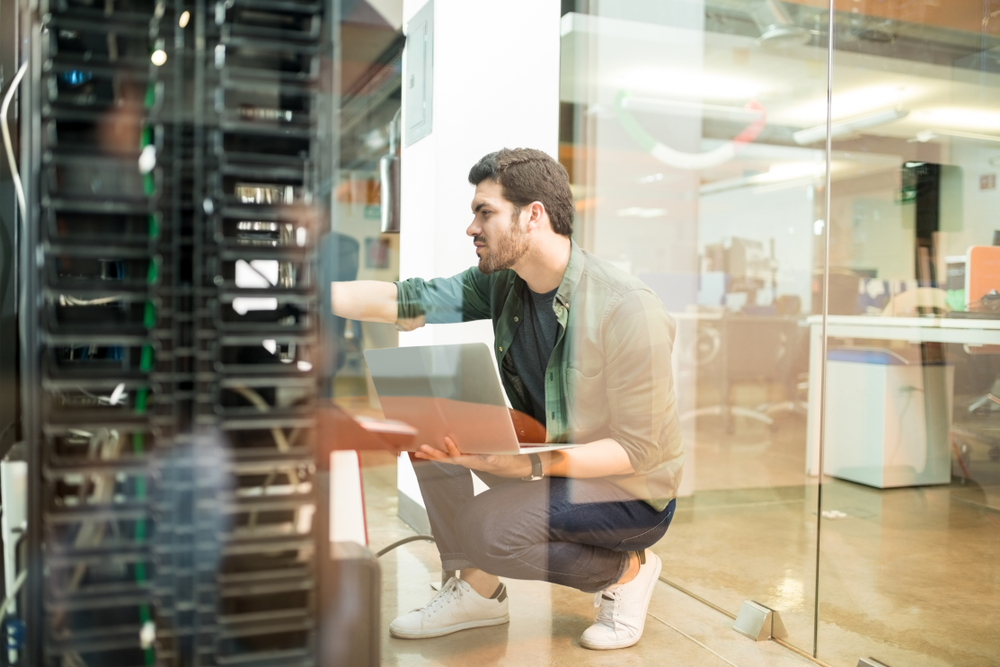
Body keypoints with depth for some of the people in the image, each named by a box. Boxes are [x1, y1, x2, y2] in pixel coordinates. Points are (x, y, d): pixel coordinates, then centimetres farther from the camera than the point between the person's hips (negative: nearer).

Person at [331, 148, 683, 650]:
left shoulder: (627, 311, -27)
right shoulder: (500, 283, -5)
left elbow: (640, 449, -24)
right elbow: (404, 301, -11)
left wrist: (533, 464, -35)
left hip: (631, 492, -7)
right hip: (547, 454, 7)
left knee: (481, 528, -27)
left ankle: (626, 570, 1)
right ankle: (477, 590, 5)